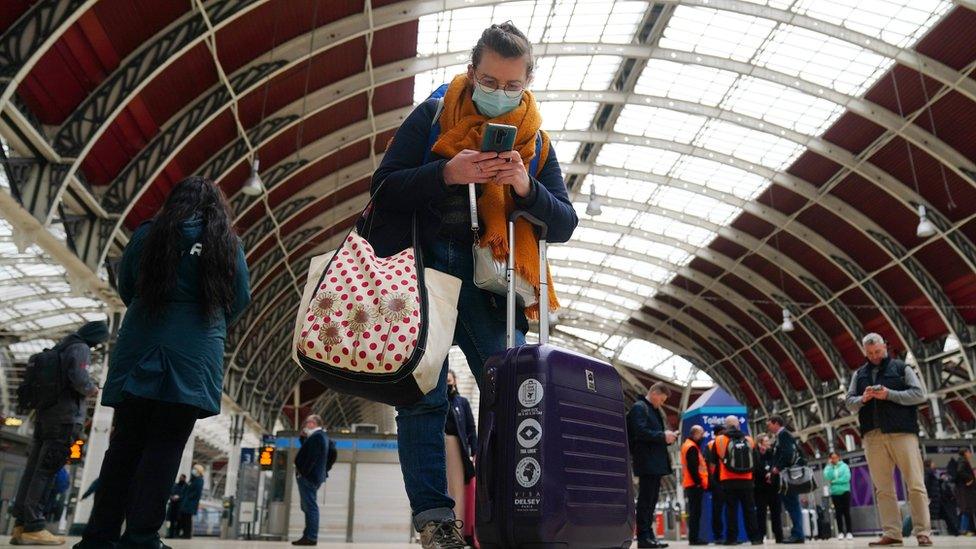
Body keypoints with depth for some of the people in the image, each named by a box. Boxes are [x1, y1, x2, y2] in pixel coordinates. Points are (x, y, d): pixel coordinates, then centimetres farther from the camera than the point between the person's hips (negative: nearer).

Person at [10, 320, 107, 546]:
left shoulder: (59, 347, 21)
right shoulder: (80, 348, -7)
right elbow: (79, 379, -21)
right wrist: (92, 389, -1)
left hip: (43, 415, 8)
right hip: (66, 418, -8)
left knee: (32, 470, 5)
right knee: (45, 472, -10)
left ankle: (20, 525, 5)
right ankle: (33, 527, -11)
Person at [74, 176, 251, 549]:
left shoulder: (146, 235, 7)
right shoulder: (227, 244, 3)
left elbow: (126, 289, 18)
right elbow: (239, 302, 9)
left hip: (138, 352, 2)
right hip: (193, 358, -2)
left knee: (124, 445, 8)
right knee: (164, 448, -1)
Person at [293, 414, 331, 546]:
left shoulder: (316, 437, -17)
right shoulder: (321, 435, 16)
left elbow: (312, 457, -23)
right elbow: (307, 450, 20)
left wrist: (302, 473, -19)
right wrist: (304, 436, 10)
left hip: (308, 476, -11)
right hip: (315, 476, 11)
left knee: (310, 507, -7)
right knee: (309, 507, 16)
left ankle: (311, 537, -4)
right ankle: (309, 535, 21)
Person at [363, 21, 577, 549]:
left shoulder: (535, 141, 11)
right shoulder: (432, 115, 5)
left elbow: (564, 225, 5)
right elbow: (384, 188, -2)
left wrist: (526, 188, -14)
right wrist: (446, 173, -18)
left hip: (488, 284, 2)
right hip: (423, 271, -1)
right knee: (423, 396, -5)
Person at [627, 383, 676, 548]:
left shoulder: (657, 411, 22)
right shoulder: (639, 408, -8)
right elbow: (640, 432, -20)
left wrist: (668, 437, 6)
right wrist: (663, 436, -17)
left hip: (657, 463, 9)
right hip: (647, 462, -9)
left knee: (651, 501, 11)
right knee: (645, 500, -7)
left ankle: (649, 535, 16)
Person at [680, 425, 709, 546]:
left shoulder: (687, 445, 20)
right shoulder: (692, 447, -13)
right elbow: (692, 467, -21)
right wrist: (698, 481, -19)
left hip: (692, 484, 10)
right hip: (695, 484, -10)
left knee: (694, 512, 11)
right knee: (695, 512, -8)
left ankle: (694, 537, 14)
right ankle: (694, 537, -6)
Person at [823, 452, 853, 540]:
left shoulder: (844, 466, 2)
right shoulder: (828, 467, 7)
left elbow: (846, 478, -10)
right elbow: (827, 477, -9)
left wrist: (834, 481, -9)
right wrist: (830, 466, -9)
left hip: (845, 492, -2)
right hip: (835, 493, 2)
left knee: (846, 512, -1)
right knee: (838, 513, 2)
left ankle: (849, 532, 3)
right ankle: (840, 532, 5)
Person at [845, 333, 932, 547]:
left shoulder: (901, 368, 8)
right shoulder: (859, 374, 17)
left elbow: (919, 394, -1)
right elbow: (849, 403, 15)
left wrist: (889, 394, -13)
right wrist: (862, 399, -7)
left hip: (902, 432, -3)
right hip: (873, 436, 3)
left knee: (915, 485, -4)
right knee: (883, 488, 2)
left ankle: (923, 532, 2)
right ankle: (891, 533, 4)